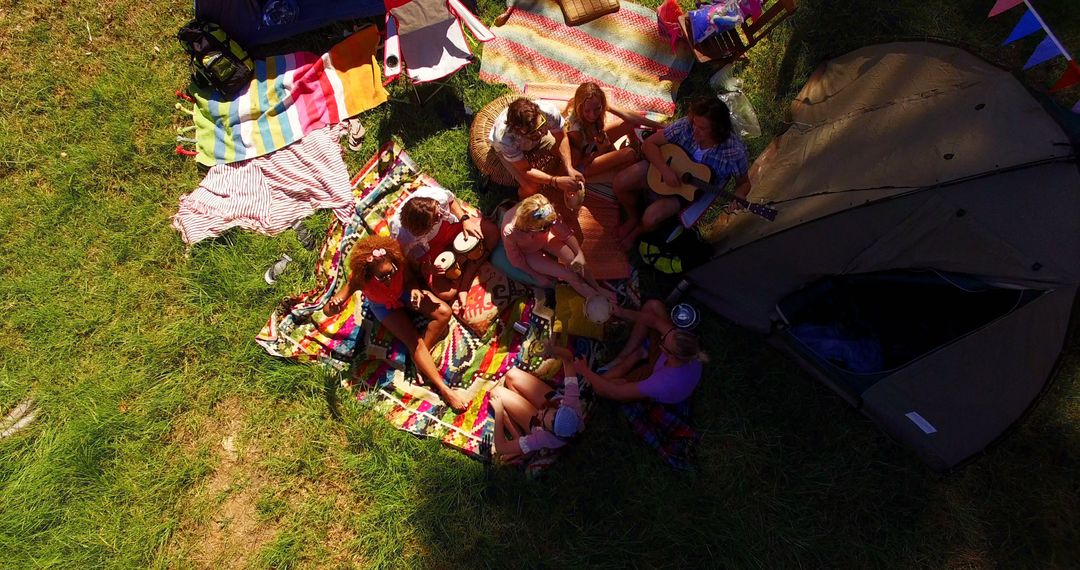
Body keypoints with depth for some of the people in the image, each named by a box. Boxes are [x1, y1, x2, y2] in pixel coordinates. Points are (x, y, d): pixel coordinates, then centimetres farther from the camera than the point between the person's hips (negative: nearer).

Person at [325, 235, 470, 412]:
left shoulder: (397, 260, -36)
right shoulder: (360, 279, -39)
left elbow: (409, 279, -14)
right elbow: (328, 310, -39)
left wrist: (415, 289, -37)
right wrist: (333, 306, -63)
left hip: (404, 292, 3)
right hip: (385, 306, -3)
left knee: (444, 312, -15)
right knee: (414, 342, -18)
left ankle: (421, 359, -3)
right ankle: (444, 390, -15)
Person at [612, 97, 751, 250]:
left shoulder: (735, 152, -25)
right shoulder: (686, 125, -22)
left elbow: (744, 183, -7)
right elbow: (648, 144, -16)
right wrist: (665, 169, -31)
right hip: (661, 170, 2)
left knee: (650, 218, -26)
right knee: (620, 183, -18)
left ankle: (638, 231, 14)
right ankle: (634, 217, 14)